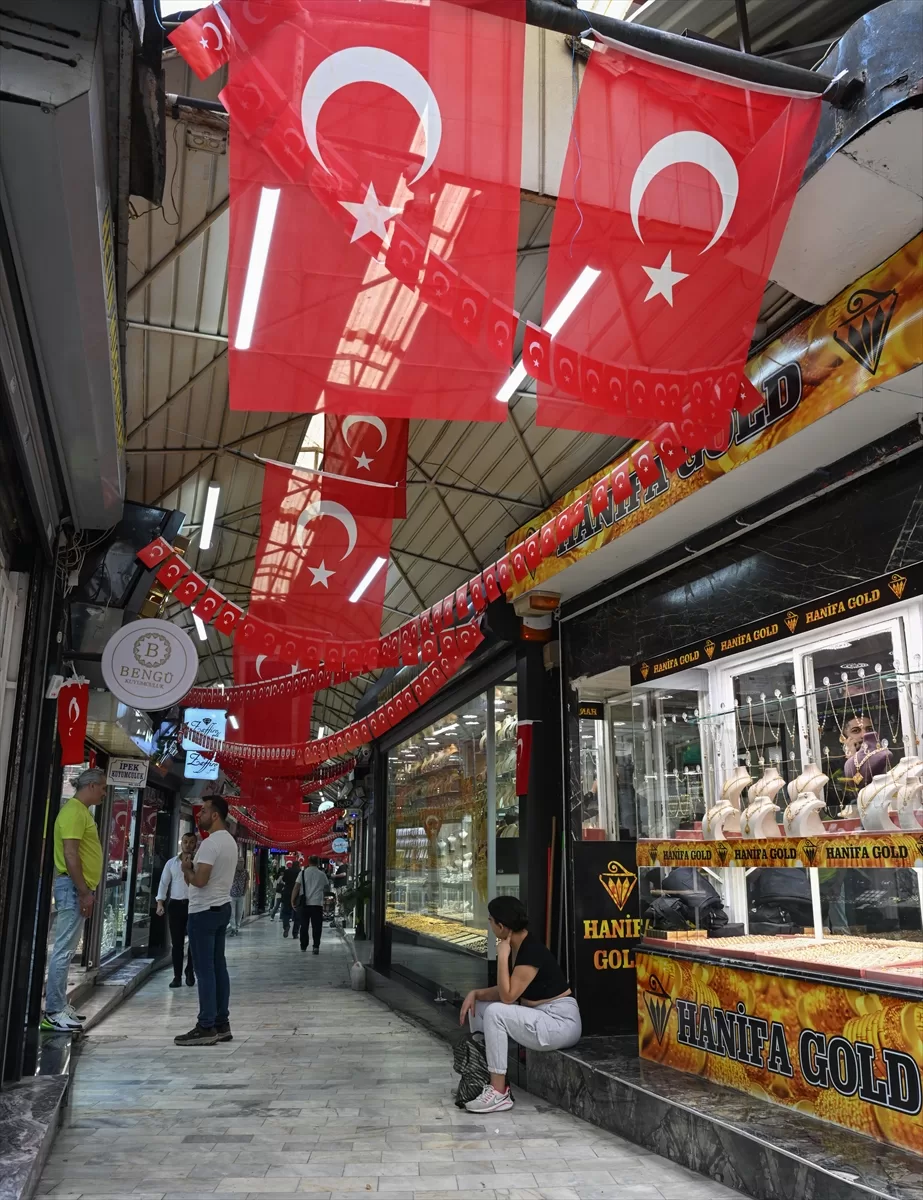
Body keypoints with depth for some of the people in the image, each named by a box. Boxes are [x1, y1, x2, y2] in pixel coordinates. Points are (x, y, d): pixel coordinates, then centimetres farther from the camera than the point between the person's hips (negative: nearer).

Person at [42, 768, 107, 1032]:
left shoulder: (81, 811, 16)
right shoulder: (74, 811, -15)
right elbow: (70, 855, -22)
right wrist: (83, 892, -22)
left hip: (78, 887, 11)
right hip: (72, 887, -11)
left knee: (66, 949, 14)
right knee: (64, 950, -7)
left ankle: (59, 1004, 20)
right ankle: (53, 1011, -4)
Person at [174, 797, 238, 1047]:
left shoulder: (211, 842, -18)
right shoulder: (229, 841, 14)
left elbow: (200, 880, -24)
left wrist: (186, 869, -5)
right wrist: (193, 872, 8)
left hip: (204, 911, -10)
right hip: (221, 907, 10)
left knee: (204, 970, -6)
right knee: (218, 967, 11)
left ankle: (206, 1027, -4)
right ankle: (221, 1024, 14)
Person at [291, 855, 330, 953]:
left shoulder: (303, 873, 1)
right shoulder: (322, 874, 4)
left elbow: (296, 887, -5)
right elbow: (328, 888, 15)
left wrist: (293, 901, 1)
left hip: (305, 904, 1)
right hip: (317, 903, -1)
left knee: (304, 926, 12)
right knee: (317, 926, 1)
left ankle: (303, 946, 19)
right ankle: (316, 946, -8)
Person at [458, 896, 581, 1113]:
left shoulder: (532, 952, -24)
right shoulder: (515, 947, 4)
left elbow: (507, 996, -24)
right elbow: (504, 991, 10)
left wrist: (502, 956, -23)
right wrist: (475, 993, -4)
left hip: (560, 1022, -10)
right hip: (538, 1016, 10)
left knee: (495, 1012, -27)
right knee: (477, 1008, 5)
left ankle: (499, 1093, -17)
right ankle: (482, 1077, 9)